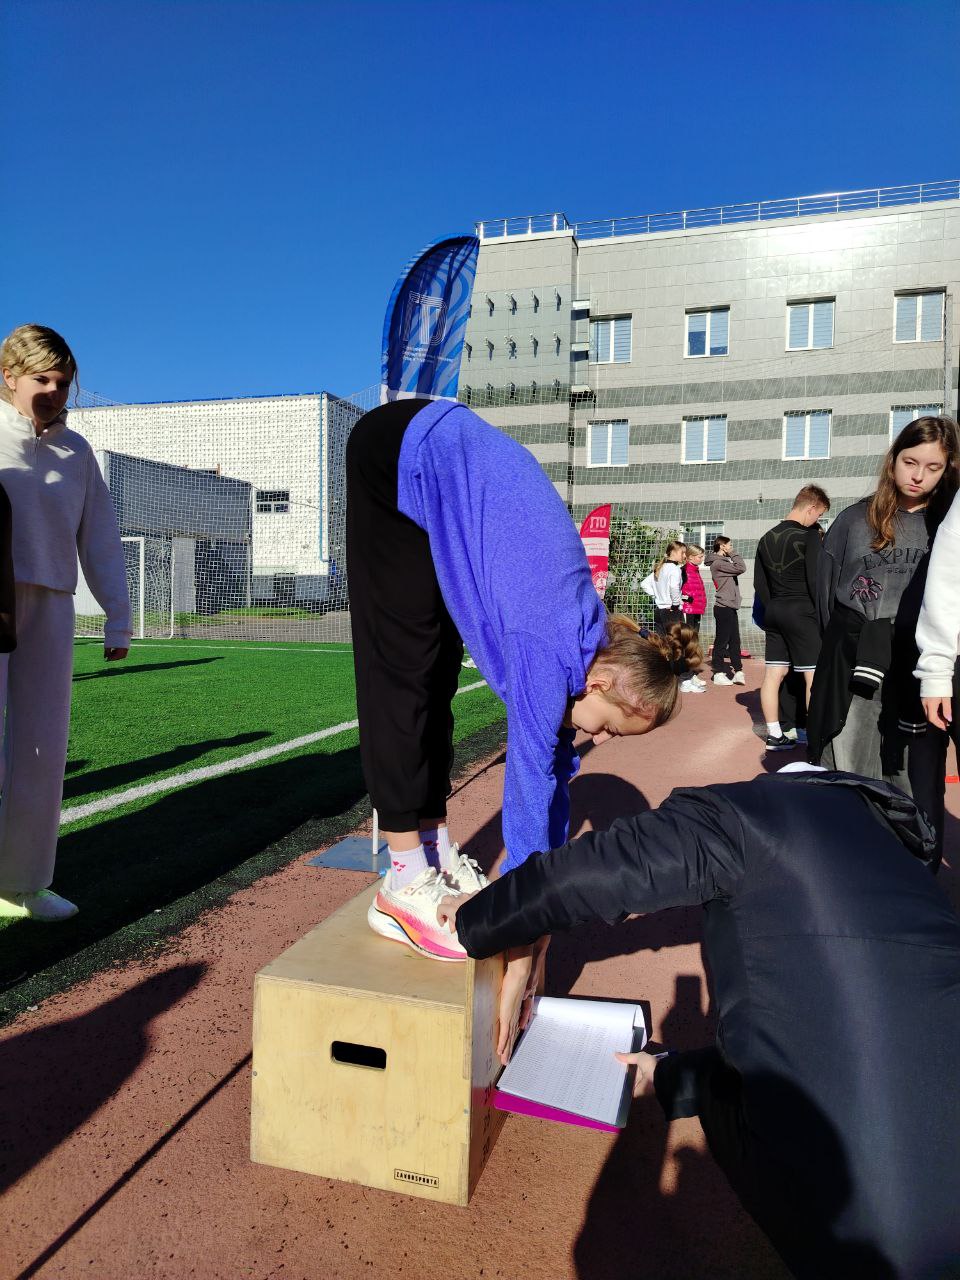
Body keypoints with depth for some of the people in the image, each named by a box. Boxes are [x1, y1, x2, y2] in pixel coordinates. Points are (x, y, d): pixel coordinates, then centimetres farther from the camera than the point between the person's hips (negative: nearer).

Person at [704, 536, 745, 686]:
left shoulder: (724, 561, 18)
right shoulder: (718, 563, -13)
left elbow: (738, 569, 13)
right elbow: (740, 568, -19)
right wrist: (733, 554, -10)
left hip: (730, 607, 10)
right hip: (723, 607, -10)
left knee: (735, 640, 10)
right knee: (722, 640, -2)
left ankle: (738, 671, 14)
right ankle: (719, 673, 5)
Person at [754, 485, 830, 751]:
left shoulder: (767, 538, 11)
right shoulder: (809, 535, -10)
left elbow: (759, 582, 13)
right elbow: (815, 580, -13)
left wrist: (773, 609, 15)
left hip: (773, 612, 7)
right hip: (801, 612, -7)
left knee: (773, 673, 7)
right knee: (814, 675, -2)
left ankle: (774, 735, 13)